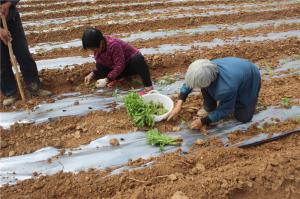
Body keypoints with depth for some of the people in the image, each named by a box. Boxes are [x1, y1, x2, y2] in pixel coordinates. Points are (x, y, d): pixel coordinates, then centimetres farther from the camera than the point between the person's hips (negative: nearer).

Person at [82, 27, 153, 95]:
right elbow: (100, 64, 2)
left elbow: (120, 66, -32)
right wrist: (92, 74, -16)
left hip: (133, 64, -7)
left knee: (137, 59, -42)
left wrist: (106, 80, -33)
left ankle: (148, 86, -41)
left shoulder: (113, 45, -32)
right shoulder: (97, 48, -8)